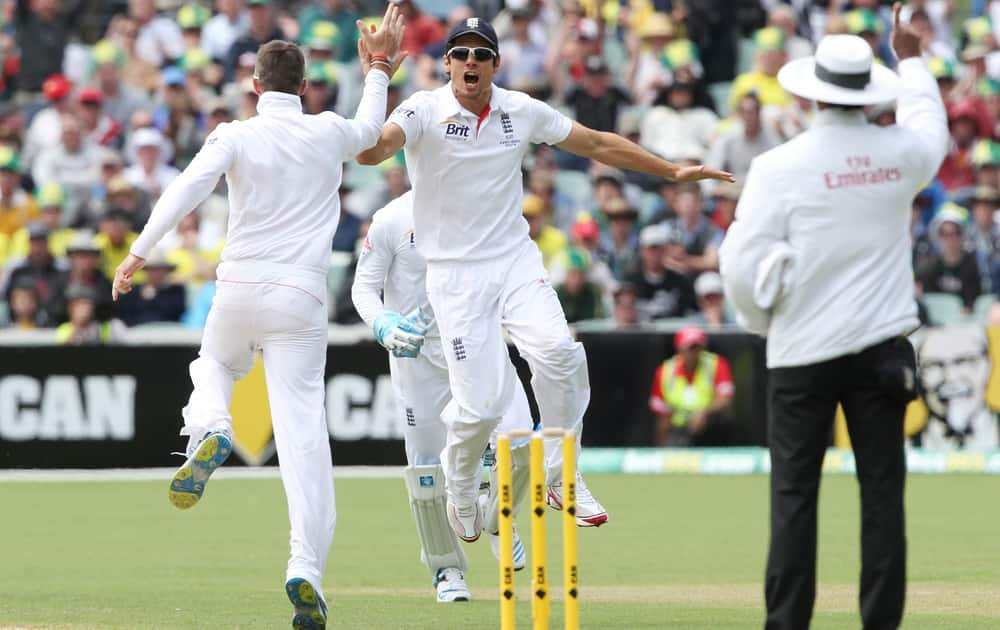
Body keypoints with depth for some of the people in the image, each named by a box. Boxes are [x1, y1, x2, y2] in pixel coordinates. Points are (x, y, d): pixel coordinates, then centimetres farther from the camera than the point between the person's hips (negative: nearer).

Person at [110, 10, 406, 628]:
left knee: (215, 364, 33)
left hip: (238, 292, 0)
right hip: (301, 298, 0)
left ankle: (209, 432, -2)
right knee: (303, 432, -5)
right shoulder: (330, 133, 7)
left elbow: (188, 188, -17)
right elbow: (371, 130, 31)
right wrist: (378, 70, 45)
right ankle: (307, 566, -19)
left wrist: (139, 252, -20)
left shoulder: (237, 137, -1)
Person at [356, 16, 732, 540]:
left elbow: (597, 144, 13)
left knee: (556, 351, -25)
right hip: (454, 275, -3)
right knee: (482, 403, -10)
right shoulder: (424, 112, -11)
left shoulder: (522, 112, 2)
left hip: (516, 260, 3)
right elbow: (370, 151, -30)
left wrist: (673, 172, 13)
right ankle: (460, 488, 24)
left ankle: (561, 478, -7)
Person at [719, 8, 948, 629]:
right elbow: (930, 124, 26)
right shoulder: (901, 153, 0)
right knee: (883, 488, 5)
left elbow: (743, 265, -11)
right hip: (883, 345, 2)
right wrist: (912, 60, 42)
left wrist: (765, 320, 8)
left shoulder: (781, 165, -11)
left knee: (794, 492, 3)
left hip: (803, 351, -2)